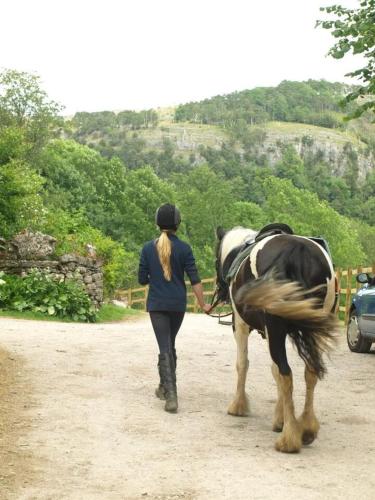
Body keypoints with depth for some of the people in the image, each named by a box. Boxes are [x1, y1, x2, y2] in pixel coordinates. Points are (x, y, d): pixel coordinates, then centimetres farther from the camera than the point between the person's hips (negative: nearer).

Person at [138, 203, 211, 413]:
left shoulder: (148, 248, -4)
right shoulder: (184, 248, -6)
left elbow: (142, 279, 0)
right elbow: (195, 280, -8)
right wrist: (203, 305, -2)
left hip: (157, 304, -1)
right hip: (178, 304, 1)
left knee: (165, 348, -4)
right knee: (170, 345, 20)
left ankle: (171, 394, -17)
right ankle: (165, 386, 33)